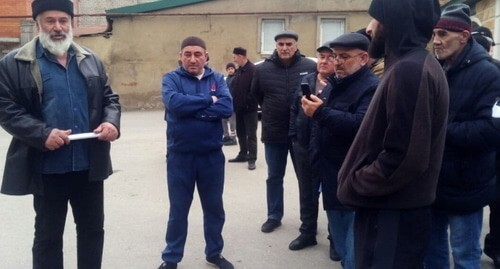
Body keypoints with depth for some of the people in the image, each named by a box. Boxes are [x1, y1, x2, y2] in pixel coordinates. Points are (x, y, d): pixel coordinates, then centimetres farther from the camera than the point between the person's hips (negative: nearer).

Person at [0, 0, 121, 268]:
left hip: (89, 164, 4)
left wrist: (111, 122, -8)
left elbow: (109, 98, 14)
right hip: (47, 167, -4)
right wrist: (42, 134, -21)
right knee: (48, 234, 12)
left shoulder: (90, 59, 10)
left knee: (93, 228, 16)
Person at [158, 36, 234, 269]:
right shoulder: (171, 79, -2)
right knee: (178, 210, 11)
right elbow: (174, 103, -23)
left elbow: (226, 108, -14)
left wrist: (190, 108, -16)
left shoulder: (217, 79, 3)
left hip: (212, 155, 2)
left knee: (214, 207, 15)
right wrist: (208, 100, -14)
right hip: (180, 155, -2)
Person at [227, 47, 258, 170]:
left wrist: (247, 102, -18)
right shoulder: (239, 70, 13)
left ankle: (252, 158, 1)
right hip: (239, 108, 9)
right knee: (240, 132, 15)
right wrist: (235, 102, 8)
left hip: (249, 108, -9)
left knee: (251, 134, -3)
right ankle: (243, 155, 26)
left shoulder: (253, 69, -16)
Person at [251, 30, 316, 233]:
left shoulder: (311, 67, -9)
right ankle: (274, 216, 29)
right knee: (274, 178, 13)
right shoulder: (262, 69, -4)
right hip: (273, 134, 2)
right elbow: (256, 94, 13)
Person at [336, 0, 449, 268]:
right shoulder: (418, 64, 11)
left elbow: (403, 157, -27)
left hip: (392, 214, -10)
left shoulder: (409, 70, -22)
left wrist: (353, 183, -13)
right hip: (396, 207, 10)